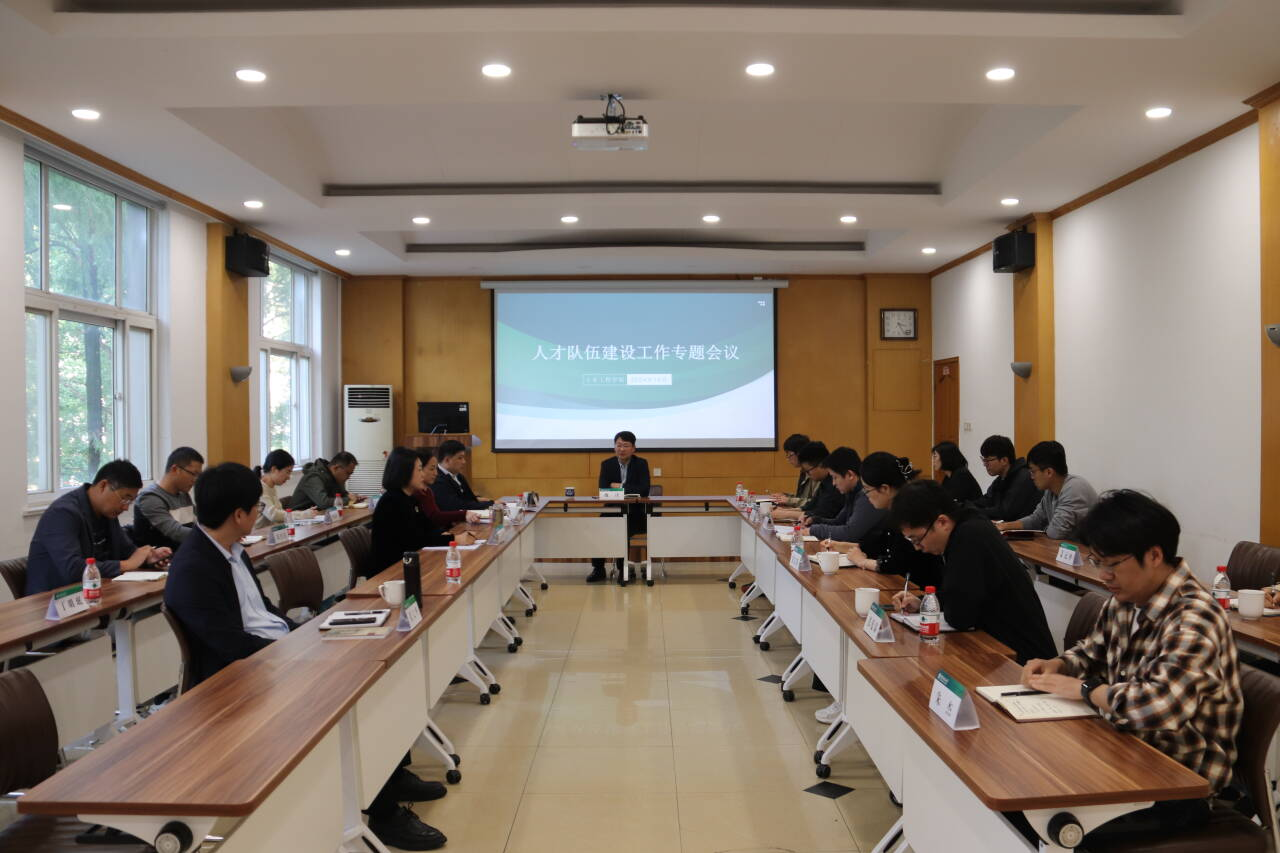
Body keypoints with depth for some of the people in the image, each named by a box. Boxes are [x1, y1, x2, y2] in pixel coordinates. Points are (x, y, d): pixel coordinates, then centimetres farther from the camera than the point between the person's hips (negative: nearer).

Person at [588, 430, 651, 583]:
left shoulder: (641, 463, 0)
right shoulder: (607, 464, 5)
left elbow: (644, 490, -13)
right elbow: (602, 489, -8)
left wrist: (620, 487, -14)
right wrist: (629, 490, -19)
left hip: (635, 513, -2)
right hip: (613, 511, 2)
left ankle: (623, 570, -10)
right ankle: (598, 569, -8)